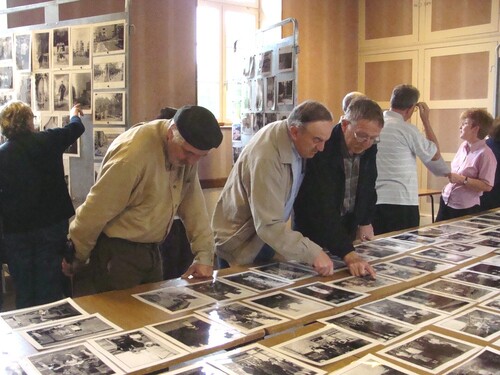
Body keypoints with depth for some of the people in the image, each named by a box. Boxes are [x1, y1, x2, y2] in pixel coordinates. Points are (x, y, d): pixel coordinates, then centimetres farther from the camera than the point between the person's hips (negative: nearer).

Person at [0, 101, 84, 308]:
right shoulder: (47, 141, -6)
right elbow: (76, 128, 13)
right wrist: (74, 115, 34)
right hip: (51, 226, 0)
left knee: (23, 291, 12)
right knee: (50, 290, 8)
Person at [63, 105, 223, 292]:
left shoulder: (187, 151, -6)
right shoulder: (134, 152, -28)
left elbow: (193, 201, -1)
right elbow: (96, 211, -20)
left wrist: (204, 254, -6)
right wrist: (75, 257, -8)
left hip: (150, 249, 7)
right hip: (117, 251, -7)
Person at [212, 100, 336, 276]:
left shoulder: (299, 143, -7)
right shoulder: (266, 158, -32)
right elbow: (268, 225, -35)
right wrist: (313, 253, -38)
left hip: (264, 238, 8)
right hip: (241, 245, -8)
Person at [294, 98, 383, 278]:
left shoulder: (368, 146, -9)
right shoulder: (322, 148, -30)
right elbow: (324, 206, -39)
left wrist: (365, 221, 9)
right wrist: (349, 254, -47)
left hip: (348, 229, 6)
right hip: (314, 234, -5)